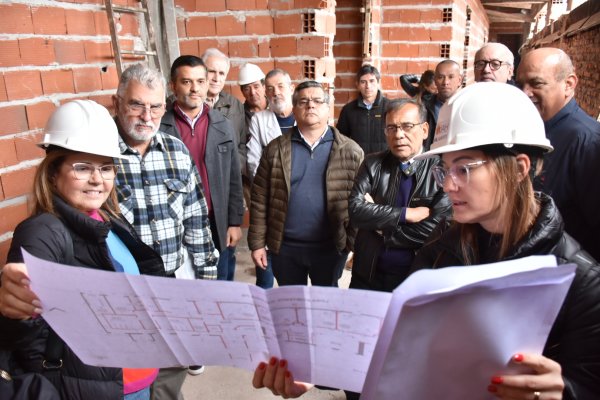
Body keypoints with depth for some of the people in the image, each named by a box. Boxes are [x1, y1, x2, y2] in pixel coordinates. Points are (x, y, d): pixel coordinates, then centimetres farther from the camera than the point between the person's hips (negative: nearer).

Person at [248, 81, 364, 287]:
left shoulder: (350, 151, -3)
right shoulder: (275, 149, -1)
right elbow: (260, 199, -1)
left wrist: (356, 244, -6)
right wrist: (257, 243, -3)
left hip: (330, 247, 0)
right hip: (285, 246, 1)